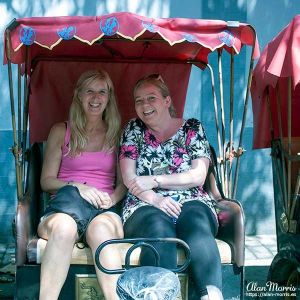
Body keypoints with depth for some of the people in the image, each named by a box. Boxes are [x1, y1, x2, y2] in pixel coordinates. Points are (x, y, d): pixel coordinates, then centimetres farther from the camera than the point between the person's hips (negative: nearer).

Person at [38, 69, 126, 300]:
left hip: (105, 208, 0)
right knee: (64, 226, -39)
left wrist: (112, 198, -9)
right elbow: (46, 181, 10)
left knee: (102, 228, -38)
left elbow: (124, 183, 14)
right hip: (65, 204, 0)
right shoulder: (61, 131, 15)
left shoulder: (117, 135, 18)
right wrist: (77, 187, -9)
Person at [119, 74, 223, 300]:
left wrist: (155, 181, -7)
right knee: (159, 229, -36)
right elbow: (129, 178, 6)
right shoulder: (134, 130, 16)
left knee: (196, 224, -36)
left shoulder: (192, 128, 13)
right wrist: (154, 199, -13)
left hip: (190, 202, 0)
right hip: (146, 205, 0)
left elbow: (198, 177, 1)